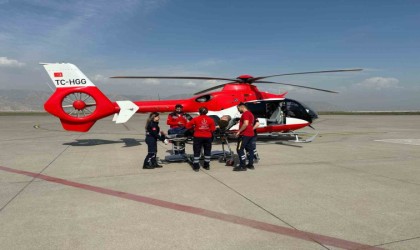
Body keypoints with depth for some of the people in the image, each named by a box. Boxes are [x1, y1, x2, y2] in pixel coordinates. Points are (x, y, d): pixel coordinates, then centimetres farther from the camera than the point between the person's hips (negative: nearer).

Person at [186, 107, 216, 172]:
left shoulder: (195, 119, -7)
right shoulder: (210, 120, -4)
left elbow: (188, 126, -3)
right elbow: (213, 129, -4)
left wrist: (194, 127, 14)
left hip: (198, 137, -2)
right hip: (208, 137, 2)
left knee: (197, 152, 6)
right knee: (207, 151, 15)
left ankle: (196, 166, 5)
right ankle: (207, 165, 21)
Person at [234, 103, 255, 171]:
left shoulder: (245, 113, -12)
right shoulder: (250, 113, 20)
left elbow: (245, 124, -24)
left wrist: (239, 131, -19)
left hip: (244, 134, -11)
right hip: (250, 134, 11)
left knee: (240, 149, -10)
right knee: (250, 149, 12)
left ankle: (242, 166, -11)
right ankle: (250, 164, 17)